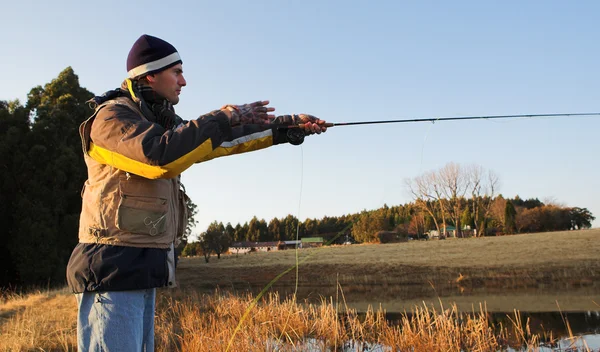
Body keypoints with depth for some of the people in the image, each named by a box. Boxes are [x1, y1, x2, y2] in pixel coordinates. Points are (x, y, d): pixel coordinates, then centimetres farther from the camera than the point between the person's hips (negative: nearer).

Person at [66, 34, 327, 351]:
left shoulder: (160, 120, 18)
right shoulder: (111, 116, -8)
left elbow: (222, 139, 20)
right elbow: (160, 156, -26)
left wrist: (289, 126, 18)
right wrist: (223, 119, -17)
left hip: (141, 269, 9)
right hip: (114, 267, -9)